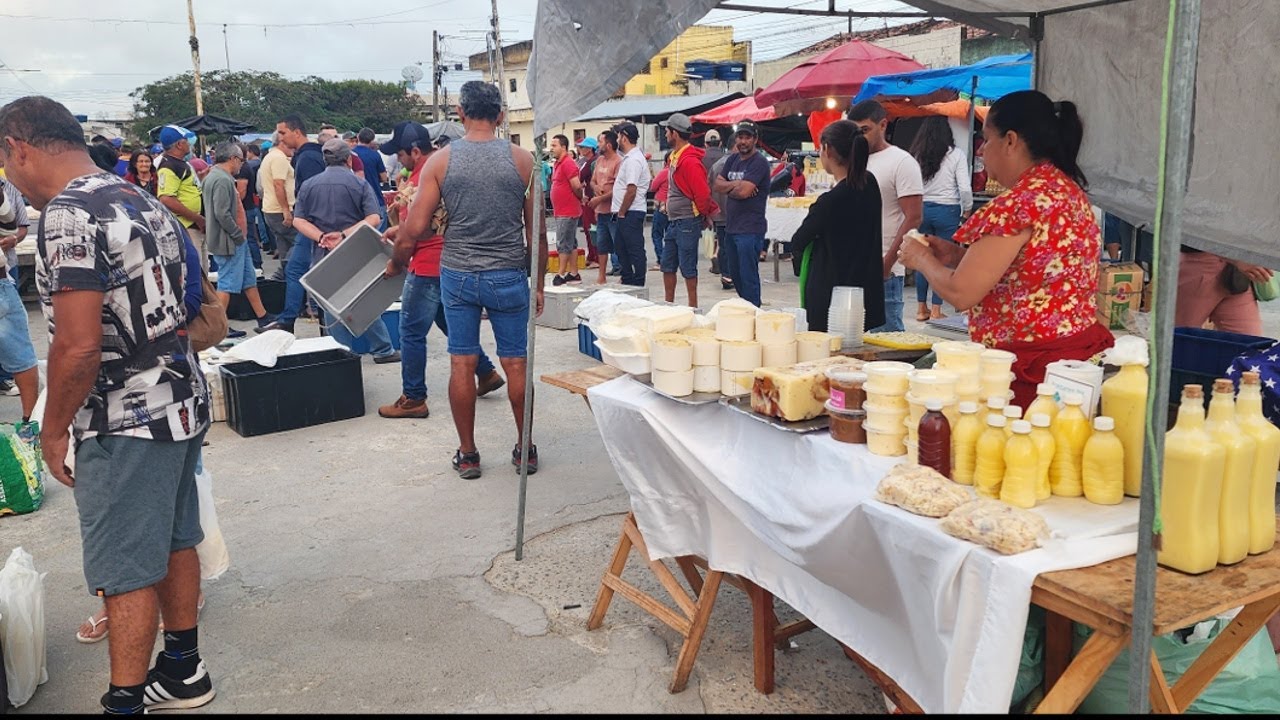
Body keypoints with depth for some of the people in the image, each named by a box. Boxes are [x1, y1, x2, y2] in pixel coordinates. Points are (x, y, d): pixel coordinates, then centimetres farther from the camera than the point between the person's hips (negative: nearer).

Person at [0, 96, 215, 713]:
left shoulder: (66, 216, -18)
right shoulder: (144, 201, 10)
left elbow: (79, 345, -23)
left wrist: (53, 429, -11)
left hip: (124, 423, -9)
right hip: (183, 402, 9)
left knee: (127, 571, 0)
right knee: (175, 542, 19)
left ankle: (126, 701, 11)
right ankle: (182, 671, 33)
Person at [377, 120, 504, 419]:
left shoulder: (418, 180, -18)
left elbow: (409, 235, -15)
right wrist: (401, 228, 16)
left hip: (428, 267, -9)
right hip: (453, 263, 9)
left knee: (411, 333, 0)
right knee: (449, 322, 23)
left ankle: (413, 399, 7)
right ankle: (486, 372, 27)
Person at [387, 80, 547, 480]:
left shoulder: (440, 160, -3)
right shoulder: (521, 159, -3)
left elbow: (416, 228, -5)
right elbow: (536, 232, -2)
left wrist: (395, 263, 13)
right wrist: (538, 284, 8)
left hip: (458, 275, 1)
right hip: (509, 275, 0)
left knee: (461, 364, 8)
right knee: (515, 363, 9)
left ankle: (468, 455, 16)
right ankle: (525, 450, 19)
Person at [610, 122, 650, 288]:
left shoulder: (633, 160, -17)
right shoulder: (630, 157, 17)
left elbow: (631, 190, -23)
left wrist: (621, 212, -16)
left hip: (630, 213, -11)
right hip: (625, 213, 11)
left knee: (635, 250, -5)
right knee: (621, 247, 18)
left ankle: (638, 285, 0)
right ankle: (627, 282, 26)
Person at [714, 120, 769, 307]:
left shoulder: (759, 163, -11)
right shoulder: (733, 159, 15)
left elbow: (744, 191, -20)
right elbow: (717, 184, 8)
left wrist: (728, 188, -1)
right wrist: (735, 184, -10)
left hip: (750, 230, -9)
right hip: (731, 226, 9)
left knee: (748, 277, -5)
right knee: (735, 275, 17)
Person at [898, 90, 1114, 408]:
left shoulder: (1020, 202, -18)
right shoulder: (1068, 189, 13)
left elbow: (961, 293, -17)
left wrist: (923, 259, 3)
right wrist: (958, 256, 16)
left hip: (1033, 369, -10)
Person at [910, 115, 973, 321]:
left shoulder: (916, 155, 1)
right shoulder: (956, 154, -6)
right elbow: (965, 188, -8)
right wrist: (967, 211, 7)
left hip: (922, 209, 3)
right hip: (947, 211, -3)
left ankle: (921, 308, 17)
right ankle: (936, 310, 5)